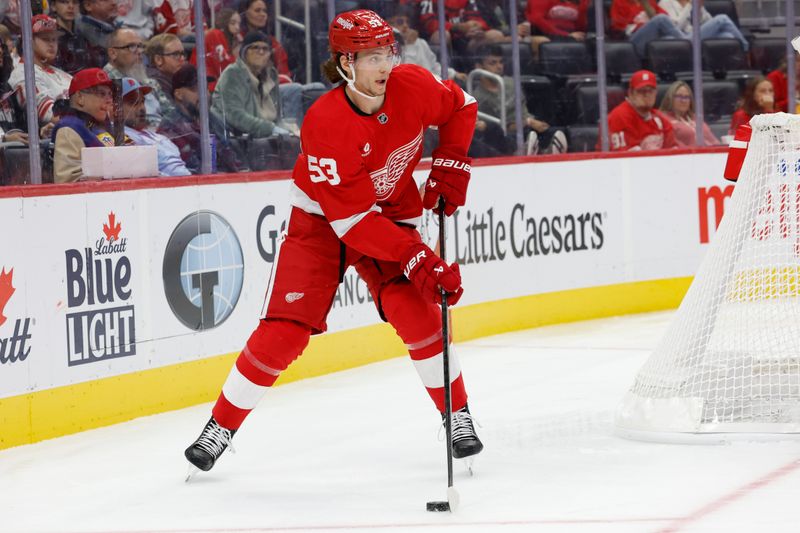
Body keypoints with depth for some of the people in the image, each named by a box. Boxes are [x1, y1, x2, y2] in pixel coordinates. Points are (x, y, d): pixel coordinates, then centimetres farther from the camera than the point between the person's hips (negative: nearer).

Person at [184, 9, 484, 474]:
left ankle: (458, 416, 1)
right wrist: (417, 259, -36)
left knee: (416, 311, -16)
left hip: (392, 214, 3)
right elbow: (352, 219, -31)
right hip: (322, 220, -3)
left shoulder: (413, 87, -20)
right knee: (286, 328, -10)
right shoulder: (325, 124, -32)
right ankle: (221, 427, 4)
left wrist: (451, 166, -7)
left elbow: (460, 108, 6)